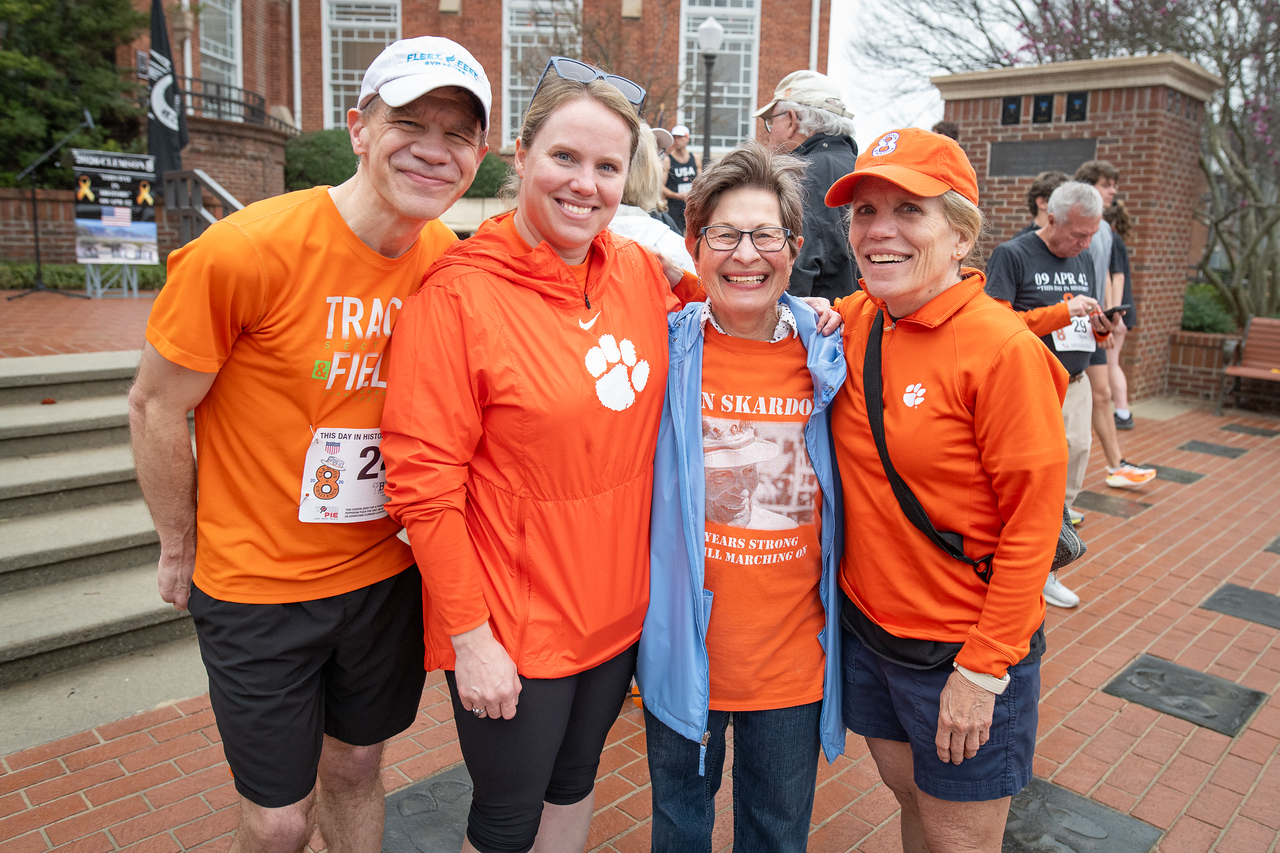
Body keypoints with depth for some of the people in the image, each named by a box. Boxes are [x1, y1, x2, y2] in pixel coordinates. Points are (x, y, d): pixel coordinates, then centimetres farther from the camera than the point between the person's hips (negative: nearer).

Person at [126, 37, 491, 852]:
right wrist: (181, 550, -1)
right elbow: (156, 410, -10)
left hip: (387, 571, 4)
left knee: (356, 765, 23)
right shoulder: (245, 251, -21)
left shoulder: (450, 260, -6)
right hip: (258, 585, -3)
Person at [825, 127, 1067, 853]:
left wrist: (981, 671, -15)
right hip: (867, 627, 5)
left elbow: (1031, 527, -17)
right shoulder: (852, 322, -3)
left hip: (964, 652, -4)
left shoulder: (1004, 350, -19)